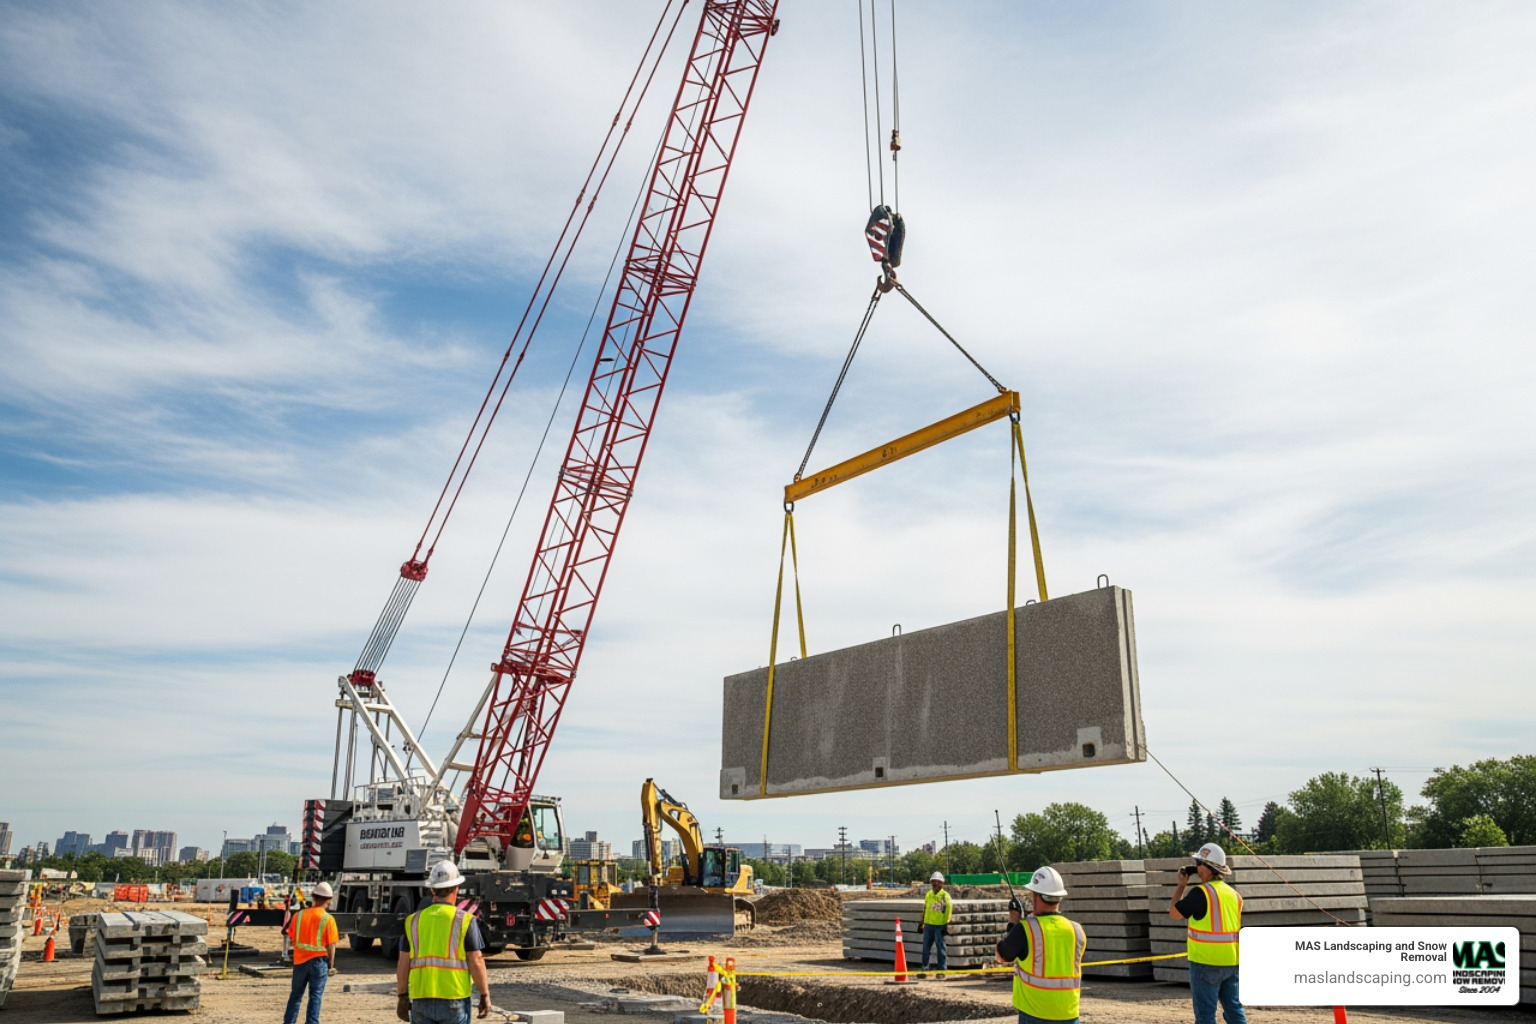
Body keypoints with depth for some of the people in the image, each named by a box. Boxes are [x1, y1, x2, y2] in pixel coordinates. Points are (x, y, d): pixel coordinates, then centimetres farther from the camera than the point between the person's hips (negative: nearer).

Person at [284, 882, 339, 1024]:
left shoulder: (299, 915, -2)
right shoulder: (328, 919, -11)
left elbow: (291, 939, 5)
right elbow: (331, 945, -9)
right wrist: (331, 965, 1)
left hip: (300, 960, 3)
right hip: (319, 960, -3)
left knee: (296, 995, 17)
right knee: (315, 996, 4)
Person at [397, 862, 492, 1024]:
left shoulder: (414, 920, 5)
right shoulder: (465, 920, -5)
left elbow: (403, 964, 6)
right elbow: (476, 962, -7)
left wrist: (402, 996, 17)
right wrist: (485, 995, 2)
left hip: (421, 999, 3)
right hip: (454, 999, -3)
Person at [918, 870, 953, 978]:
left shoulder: (945, 896, -5)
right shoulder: (928, 894, 12)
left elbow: (949, 910, -7)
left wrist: (947, 924, -11)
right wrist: (922, 922, 17)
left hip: (940, 926, -5)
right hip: (928, 925, 5)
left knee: (941, 948, 1)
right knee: (926, 948, 7)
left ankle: (942, 970, 8)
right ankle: (924, 969, 14)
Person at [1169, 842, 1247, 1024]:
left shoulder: (1201, 892, -15)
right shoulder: (1232, 893, 10)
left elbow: (1174, 913, -5)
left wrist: (1181, 885, 3)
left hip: (1206, 962, -7)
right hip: (1232, 962, 7)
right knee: (1234, 1009, 13)